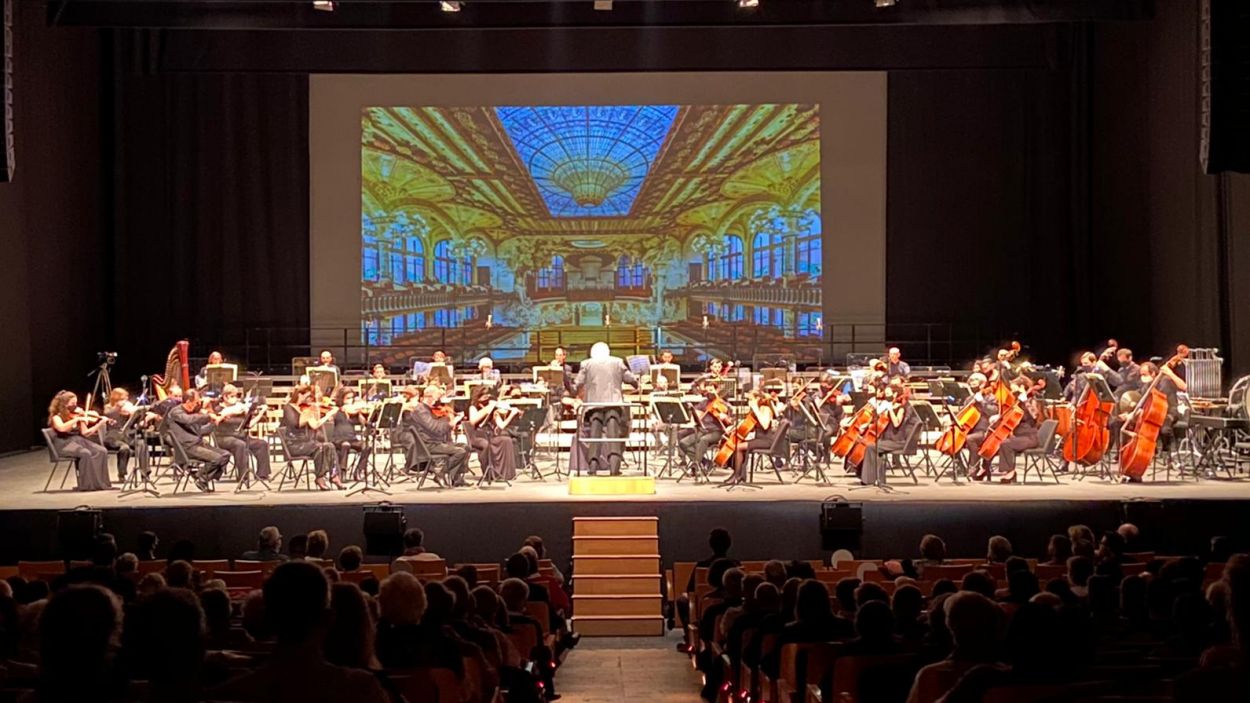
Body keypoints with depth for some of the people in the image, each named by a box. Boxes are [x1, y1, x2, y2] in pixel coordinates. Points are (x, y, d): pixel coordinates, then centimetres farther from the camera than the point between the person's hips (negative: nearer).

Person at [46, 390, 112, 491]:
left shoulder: (76, 415, 15)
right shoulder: (56, 417, -4)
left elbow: (85, 433, 9)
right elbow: (61, 428, -28)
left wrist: (101, 423, 0)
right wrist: (77, 419, -26)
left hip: (79, 441, 6)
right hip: (64, 444, -6)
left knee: (102, 451, -18)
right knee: (85, 453, -35)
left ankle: (100, 483, -16)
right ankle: (87, 484, -27)